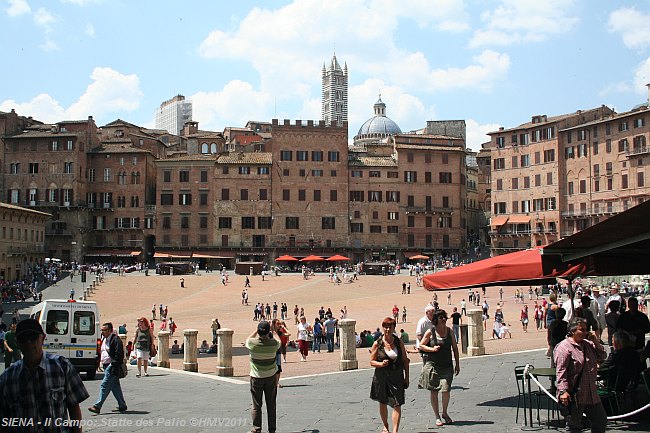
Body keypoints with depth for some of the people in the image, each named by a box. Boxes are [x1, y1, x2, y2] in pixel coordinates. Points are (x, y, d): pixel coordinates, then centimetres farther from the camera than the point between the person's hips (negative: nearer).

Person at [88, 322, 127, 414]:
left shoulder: (115, 340, -14)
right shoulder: (104, 339, 16)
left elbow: (119, 354, -18)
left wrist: (114, 366, -21)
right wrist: (100, 359, 16)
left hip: (112, 366, -10)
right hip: (106, 366, 10)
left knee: (104, 386, -11)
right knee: (115, 386, 13)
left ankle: (97, 406, -11)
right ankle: (122, 406, 19)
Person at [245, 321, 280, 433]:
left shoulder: (252, 343, -16)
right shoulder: (274, 343, -12)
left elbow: (248, 339, 10)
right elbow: (279, 342, 14)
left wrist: (257, 330, 14)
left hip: (256, 377, -1)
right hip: (271, 376, 1)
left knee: (256, 405, 6)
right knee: (271, 405, 10)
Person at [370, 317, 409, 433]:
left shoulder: (399, 342, 0)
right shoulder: (377, 344, -4)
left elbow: (405, 360, 6)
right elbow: (372, 362, -1)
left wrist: (406, 377, 4)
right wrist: (381, 364, -21)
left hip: (397, 377, 0)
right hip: (381, 377, 0)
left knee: (397, 404, -9)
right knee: (383, 403, 15)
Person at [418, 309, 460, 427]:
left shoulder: (450, 332, 5)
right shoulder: (430, 332, -4)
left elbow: (455, 348, 11)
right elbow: (421, 346, 1)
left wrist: (457, 364, 9)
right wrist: (432, 349, -15)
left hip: (446, 366, 2)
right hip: (432, 366, -2)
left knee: (446, 390, -8)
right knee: (434, 392, 3)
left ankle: (444, 413, 17)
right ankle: (437, 417, 16)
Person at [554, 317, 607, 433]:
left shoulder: (588, 344, 12)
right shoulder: (564, 347, -13)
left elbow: (601, 358, 18)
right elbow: (561, 372, -19)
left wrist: (596, 342, 3)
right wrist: (563, 391, -27)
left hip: (591, 393, 8)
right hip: (574, 395, -8)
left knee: (601, 421, 16)